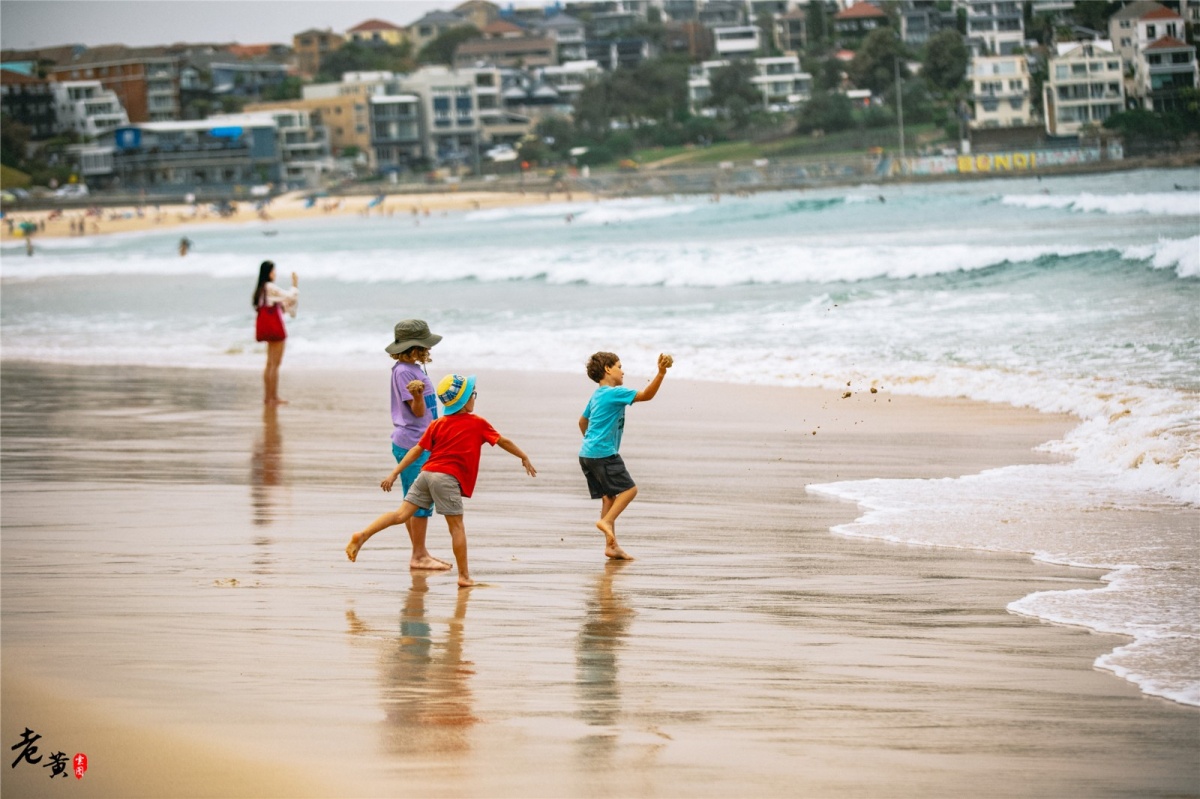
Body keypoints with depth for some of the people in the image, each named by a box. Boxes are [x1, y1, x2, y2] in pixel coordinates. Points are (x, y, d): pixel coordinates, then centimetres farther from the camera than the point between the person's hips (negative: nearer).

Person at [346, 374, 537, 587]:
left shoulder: (437, 424, 15)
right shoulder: (478, 424, 5)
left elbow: (417, 450, 12)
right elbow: (503, 442, 15)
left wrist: (394, 474, 12)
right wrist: (524, 457, 29)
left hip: (427, 473, 5)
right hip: (448, 478, -5)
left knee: (402, 515, 1)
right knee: (456, 526, 3)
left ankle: (362, 535, -13)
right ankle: (464, 576, 6)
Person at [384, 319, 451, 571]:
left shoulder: (414, 368, 12)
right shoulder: (403, 371, -16)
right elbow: (418, 410, -21)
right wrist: (417, 394, -37)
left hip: (421, 443, 10)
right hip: (411, 444, -10)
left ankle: (420, 554, 19)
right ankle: (419, 556, -2)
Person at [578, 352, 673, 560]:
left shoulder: (597, 395, 18)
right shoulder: (615, 393, -11)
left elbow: (583, 421, 30)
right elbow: (646, 395, -18)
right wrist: (661, 373, -24)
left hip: (587, 454, 9)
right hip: (604, 454, -9)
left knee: (609, 496, 9)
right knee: (629, 489, -3)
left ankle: (611, 546, 6)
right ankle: (606, 521, -18)